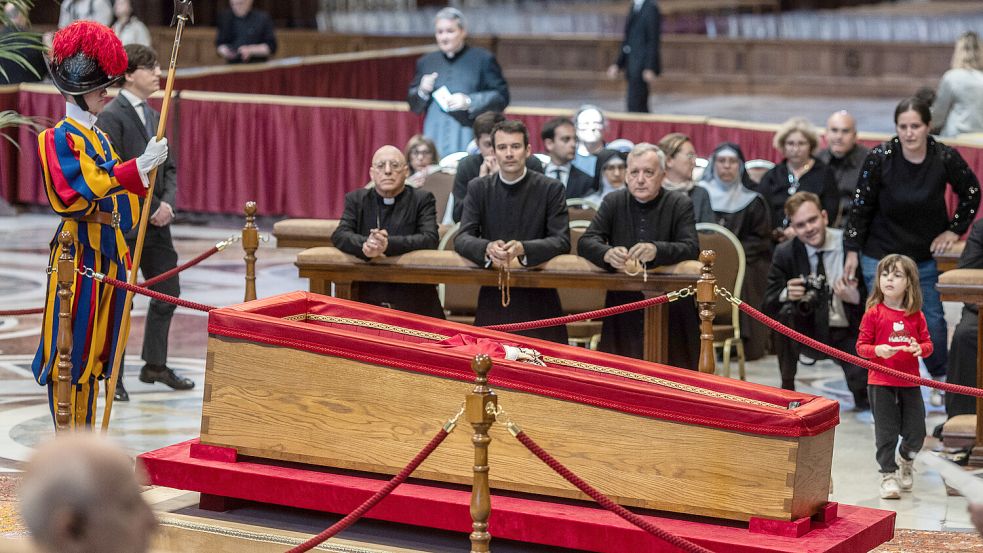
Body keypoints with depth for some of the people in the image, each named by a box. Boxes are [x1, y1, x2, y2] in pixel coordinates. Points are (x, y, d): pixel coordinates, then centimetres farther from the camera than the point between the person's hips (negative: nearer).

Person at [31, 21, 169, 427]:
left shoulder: (99, 138, 16)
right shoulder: (59, 138, -10)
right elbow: (76, 194, -24)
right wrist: (137, 168, -26)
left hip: (109, 253, 8)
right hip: (79, 254, -8)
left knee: (95, 352, 12)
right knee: (71, 353, -4)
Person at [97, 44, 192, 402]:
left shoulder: (153, 116, 13)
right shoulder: (111, 117, -13)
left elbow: (169, 167, 15)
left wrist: (167, 203, -3)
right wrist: (150, 209, -17)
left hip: (156, 223, 8)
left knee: (168, 292, 13)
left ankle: (155, 365, 26)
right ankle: (112, 377, 10)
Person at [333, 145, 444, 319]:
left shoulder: (422, 199, 6)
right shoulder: (356, 199, 12)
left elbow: (430, 239, -9)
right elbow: (339, 235, -1)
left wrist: (388, 244, -25)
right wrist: (365, 246, -25)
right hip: (366, 296, 1)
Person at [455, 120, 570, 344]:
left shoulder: (551, 188, -2)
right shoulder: (478, 188, 4)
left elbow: (562, 241, -8)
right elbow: (462, 238, -3)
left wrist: (523, 248, -27)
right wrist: (488, 248, -26)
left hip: (538, 294, -2)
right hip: (493, 294, 2)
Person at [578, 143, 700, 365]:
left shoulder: (681, 204, 0)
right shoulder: (613, 202, 6)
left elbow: (691, 248, -13)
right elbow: (585, 242, -4)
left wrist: (656, 250, -33)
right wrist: (607, 254, -28)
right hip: (623, 309, 2)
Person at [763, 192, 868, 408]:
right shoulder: (785, 253, -4)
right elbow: (769, 303, -5)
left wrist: (855, 297, -28)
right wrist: (785, 294, -28)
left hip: (848, 334, -2)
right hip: (811, 332, 3)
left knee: (865, 393, -27)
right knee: (786, 311, -29)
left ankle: (862, 391, 13)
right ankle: (787, 389, -12)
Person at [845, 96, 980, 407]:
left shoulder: (945, 158, -13)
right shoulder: (879, 159, -16)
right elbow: (861, 206, -7)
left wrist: (954, 230, 1)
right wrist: (852, 250, -5)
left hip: (927, 255, 1)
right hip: (882, 254, -1)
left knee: (933, 320, 7)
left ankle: (941, 378, 31)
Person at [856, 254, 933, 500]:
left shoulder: (916, 316, 2)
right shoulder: (874, 313, -6)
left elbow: (928, 344, 8)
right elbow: (861, 346, -4)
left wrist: (919, 348, -14)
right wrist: (878, 350, -23)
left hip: (910, 382, 3)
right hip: (881, 383, -3)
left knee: (916, 433, 8)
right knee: (886, 433, 2)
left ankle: (905, 461, 37)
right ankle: (888, 475, 17)